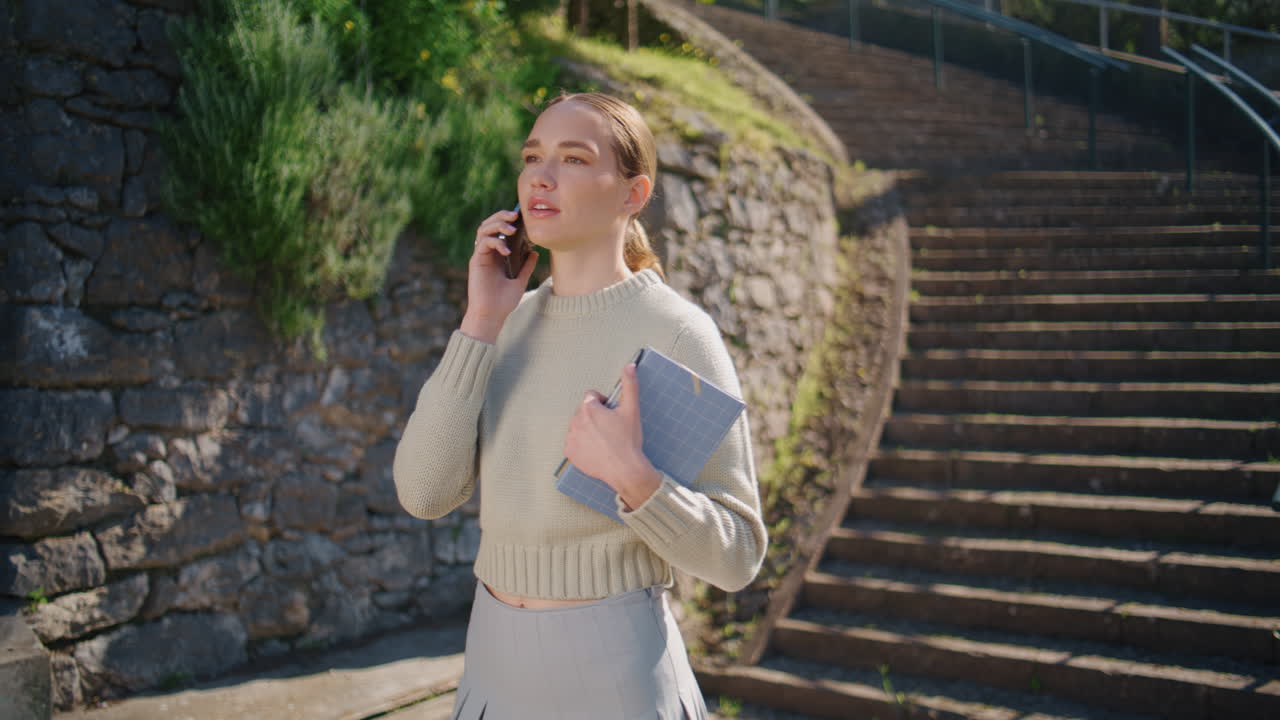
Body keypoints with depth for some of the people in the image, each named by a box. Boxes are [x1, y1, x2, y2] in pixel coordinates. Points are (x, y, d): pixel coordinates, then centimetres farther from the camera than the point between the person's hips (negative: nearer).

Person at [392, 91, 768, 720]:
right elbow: (425, 492, -7)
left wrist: (632, 477, -29)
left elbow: (735, 556, -12)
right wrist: (481, 323, -11)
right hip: (499, 664, 6)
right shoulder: (515, 321, 4)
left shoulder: (679, 335, -14)